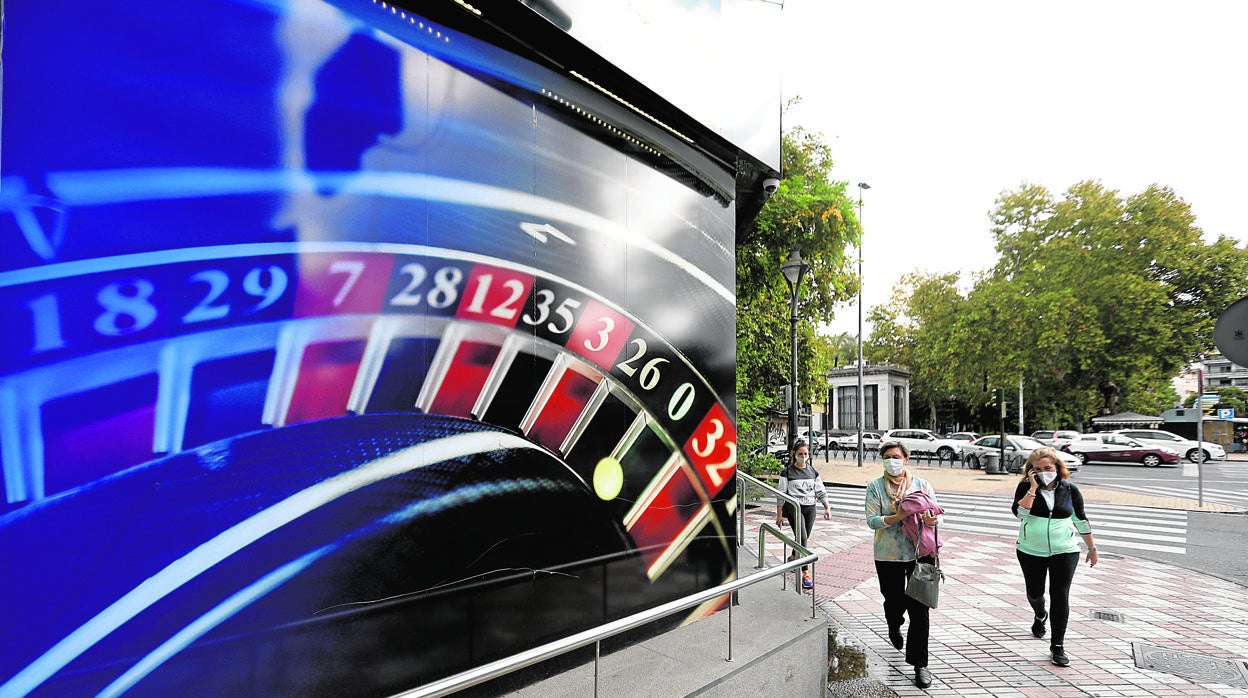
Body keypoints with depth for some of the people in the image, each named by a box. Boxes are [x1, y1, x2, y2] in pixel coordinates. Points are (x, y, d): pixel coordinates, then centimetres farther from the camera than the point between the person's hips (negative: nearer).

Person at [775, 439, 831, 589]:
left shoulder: (813, 471, 11)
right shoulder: (787, 472, -2)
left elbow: (820, 491, 13)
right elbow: (781, 494, -1)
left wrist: (827, 507, 1)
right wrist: (779, 515, -3)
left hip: (810, 508, 4)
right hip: (794, 508, -4)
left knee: (804, 539, 10)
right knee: (802, 538, -14)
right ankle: (805, 573, -12)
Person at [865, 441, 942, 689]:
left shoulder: (922, 485, 2)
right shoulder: (875, 487, -3)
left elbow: (937, 517, 2)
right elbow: (872, 520, -10)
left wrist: (932, 520, -22)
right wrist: (897, 517, -25)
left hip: (920, 554, 1)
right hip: (888, 556, 0)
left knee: (919, 609, 0)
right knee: (894, 602, 15)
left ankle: (919, 664, 14)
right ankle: (894, 627, 51)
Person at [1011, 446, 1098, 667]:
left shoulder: (1070, 490, -1)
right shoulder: (1025, 488, -7)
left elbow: (1081, 520, 10)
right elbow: (1019, 512, -22)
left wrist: (1091, 547, 14)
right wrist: (1033, 488, -23)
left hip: (1065, 551, 0)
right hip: (1031, 551, 0)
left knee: (1060, 596, -4)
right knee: (1034, 593, 15)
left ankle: (1057, 647, 6)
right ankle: (1040, 616, 49)